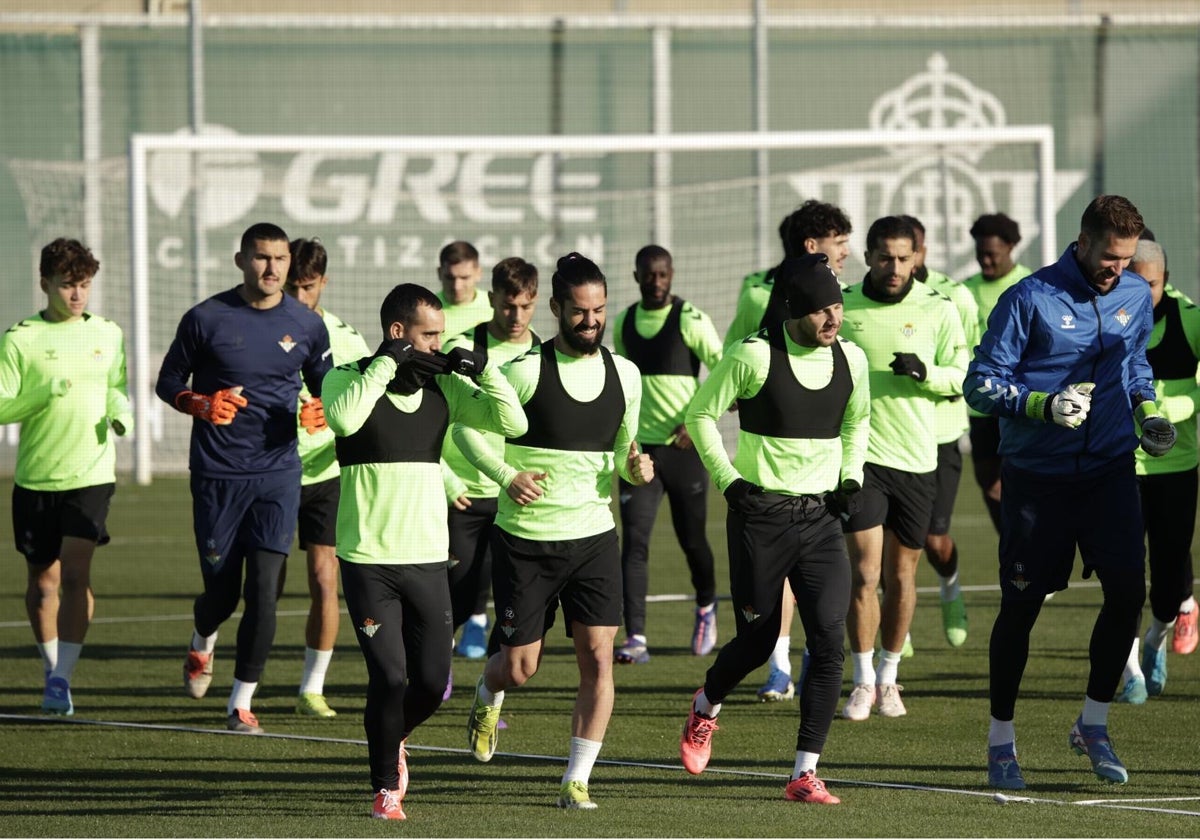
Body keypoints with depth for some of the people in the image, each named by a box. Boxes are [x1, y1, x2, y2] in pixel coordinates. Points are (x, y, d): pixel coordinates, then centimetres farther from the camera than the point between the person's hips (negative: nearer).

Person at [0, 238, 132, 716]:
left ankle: (63, 678, -14)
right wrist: (46, 393, -21)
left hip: (91, 474, 0)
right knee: (42, 580, 9)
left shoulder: (108, 335, 6)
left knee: (75, 572, -15)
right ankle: (52, 669, 27)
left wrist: (120, 411, -3)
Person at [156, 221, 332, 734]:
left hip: (278, 474, 1)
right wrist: (201, 404, -15)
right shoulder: (206, 319, -3)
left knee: (264, 590, -9)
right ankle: (202, 645, 41)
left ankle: (242, 702, 0)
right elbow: (168, 383, 6)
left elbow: (325, 388, 17)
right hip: (217, 474, -1)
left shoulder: (306, 326, 3)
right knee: (221, 591, 4)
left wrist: (319, 412, -7)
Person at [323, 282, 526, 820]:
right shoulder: (350, 378, -5)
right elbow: (342, 418, -28)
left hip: (428, 559, 4)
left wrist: (483, 370, -7)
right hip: (368, 560, -4)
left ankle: (393, 740, 36)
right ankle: (386, 789, 10)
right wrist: (386, 364, -22)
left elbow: (511, 422, 4)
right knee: (389, 679, -9)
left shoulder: (443, 387, 8)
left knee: (432, 683, 3)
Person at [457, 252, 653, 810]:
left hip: (594, 536, 3)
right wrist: (506, 475, -18)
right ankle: (488, 697, 40)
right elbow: (465, 426, -3)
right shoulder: (526, 371, -10)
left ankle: (577, 780, 0)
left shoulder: (625, 375, 4)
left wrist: (636, 468, -8)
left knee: (598, 655, -9)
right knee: (519, 667, 2)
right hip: (525, 539, -3)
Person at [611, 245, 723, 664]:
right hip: (639, 447, 3)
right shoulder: (623, 324, 7)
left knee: (692, 539, 9)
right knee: (634, 542, -10)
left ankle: (706, 607, 39)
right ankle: (635, 638, -14)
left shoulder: (691, 321, -8)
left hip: (685, 446, -3)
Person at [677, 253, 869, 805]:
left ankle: (805, 774, -7)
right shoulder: (755, 356, -11)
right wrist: (728, 479, -9)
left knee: (829, 640, -11)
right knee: (757, 642, 6)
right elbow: (701, 413, -1)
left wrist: (851, 475, 8)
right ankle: (705, 709, 41)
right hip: (761, 515, -4)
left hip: (821, 516, 4)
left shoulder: (851, 359, 3)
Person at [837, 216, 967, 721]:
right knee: (865, 572, -9)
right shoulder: (842, 308, 1)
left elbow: (964, 376, 2)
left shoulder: (938, 310, 1)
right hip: (861, 453, -1)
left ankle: (889, 678, 22)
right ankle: (863, 682, 0)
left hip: (916, 459, 1)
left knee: (901, 574, 9)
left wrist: (926, 371, -16)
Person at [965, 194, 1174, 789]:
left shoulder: (1135, 297, 4)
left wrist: (1146, 409, 5)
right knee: (1021, 605, 2)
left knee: (1128, 590, -8)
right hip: (1036, 473, -4)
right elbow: (981, 384, -11)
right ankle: (1000, 740, 15)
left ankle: (1093, 726, 10)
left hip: (1109, 470, 4)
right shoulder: (1029, 299, -12)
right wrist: (1045, 406, -25)